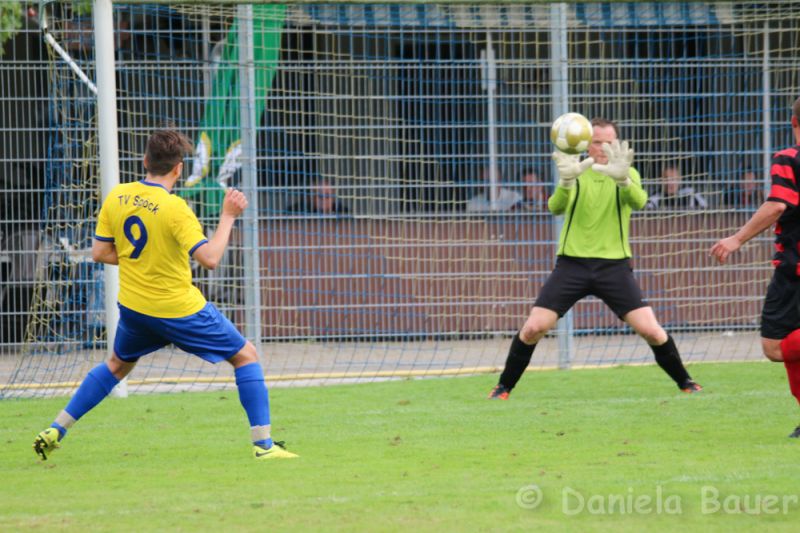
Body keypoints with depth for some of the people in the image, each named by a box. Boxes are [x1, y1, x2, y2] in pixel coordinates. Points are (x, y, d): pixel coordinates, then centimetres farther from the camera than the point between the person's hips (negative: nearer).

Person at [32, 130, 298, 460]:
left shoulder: (116, 197, -4)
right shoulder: (174, 208, -21)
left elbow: (99, 253, 2)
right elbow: (209, 259, -25)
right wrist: (228, 217, -16)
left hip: (133, 306, 6)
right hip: (180, 309, -6)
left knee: (118, 365, 30)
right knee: (245, 356, 7)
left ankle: (55, 432, 26)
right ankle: (263, 445, 1)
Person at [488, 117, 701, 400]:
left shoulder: (627, 173, 2)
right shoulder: (577, 172, 3)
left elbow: (638, 201, -21)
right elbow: (556, 207, -16)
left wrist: (622, 179, -43)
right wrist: (566, 182, -38)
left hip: (614, 265, 0)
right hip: (572, 262, 0)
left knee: (651, 330, -10)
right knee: (533, 328, -10)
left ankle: (685, 382, 11)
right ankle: (504, 386, 8)